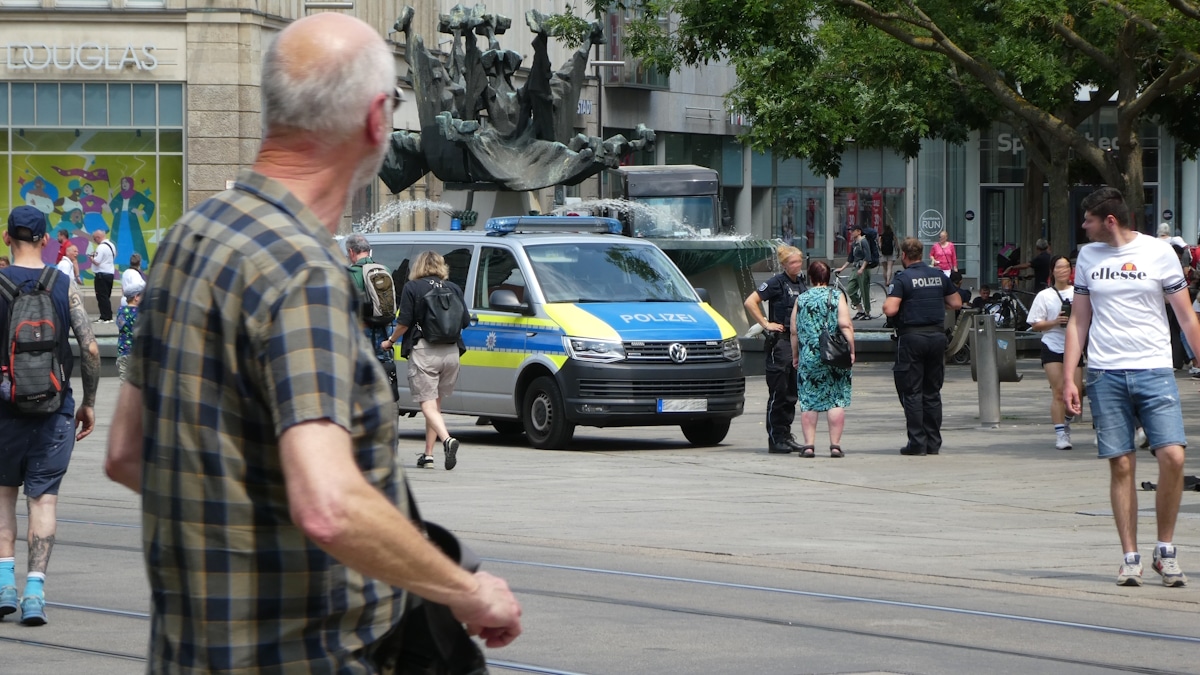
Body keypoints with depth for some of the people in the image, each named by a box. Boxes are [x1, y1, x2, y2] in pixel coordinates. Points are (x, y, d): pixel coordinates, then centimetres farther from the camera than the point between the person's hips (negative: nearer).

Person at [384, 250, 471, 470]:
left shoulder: (412, 288, -1)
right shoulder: (453, 288, 9)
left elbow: (404, 323, -5)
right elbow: (465, 321, 9)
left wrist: (390, 341, 12)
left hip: (423, 351, -4)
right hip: (450, 351, 4)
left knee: (427, 403, -6)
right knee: (436, 402, 14)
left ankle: (447, 439, -30)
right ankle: (428, 454, 14)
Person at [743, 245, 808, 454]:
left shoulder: (802, 284, 13)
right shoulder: (776, 283, -9)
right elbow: (750, 302, -15)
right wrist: (765, 324, -13)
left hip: (798, 341, 7)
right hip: (780, 341, -7)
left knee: (792, 393, 10)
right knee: (778, 393, -5)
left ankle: (786, 436, 16)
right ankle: (775, 439, -2)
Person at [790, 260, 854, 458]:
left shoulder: (801, 299, 5)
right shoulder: (836, 296, 0)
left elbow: (794, 332, 7)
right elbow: (845, 325, -10)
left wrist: (795, 356, 17)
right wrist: (851, 350, -4)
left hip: (808, 358, 1)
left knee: (808, 402, 5)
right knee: (836, 401, 2)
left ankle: (808, 444, 2)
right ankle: (835, 444, -1)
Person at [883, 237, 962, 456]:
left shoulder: (902, 278, -8)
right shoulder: (938, 276, 9)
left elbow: (890, 309, -17)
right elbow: (956, 303, 15)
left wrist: (885, 304, 5)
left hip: (911, 337, -5)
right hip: (937, 335, 5)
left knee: (912, 392, 0)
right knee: (932, 392, 12)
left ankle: (917, 442, -5)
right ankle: (933, 442, 11)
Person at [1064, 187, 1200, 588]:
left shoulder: (1159, 253, 2)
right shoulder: (1088, 257, 11)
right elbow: (1078, 321, 15)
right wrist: (1068, 379, 9)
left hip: (1154, 371, -2)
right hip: (1105, 374, 2)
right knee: (1121, 465, -1)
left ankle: (1165, 551, 2)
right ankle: (1130, 558, 6)